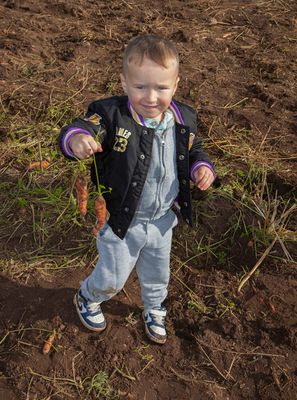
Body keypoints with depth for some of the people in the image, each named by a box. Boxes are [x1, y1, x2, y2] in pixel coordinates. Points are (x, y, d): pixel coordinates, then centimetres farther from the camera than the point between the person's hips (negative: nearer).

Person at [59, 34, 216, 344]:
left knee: (157, 273, 26)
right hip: (121, 220, -4)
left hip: (162, 219, 4)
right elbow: (78, 130, -34)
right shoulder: (112, 115, -24)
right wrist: (77, 138, -58)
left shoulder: (183, 120, -10)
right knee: (112, 278, 15)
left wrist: (202, 167, -14)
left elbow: (193, 150, 7)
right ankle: (87, 298, 51)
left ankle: (154, 309, 59)